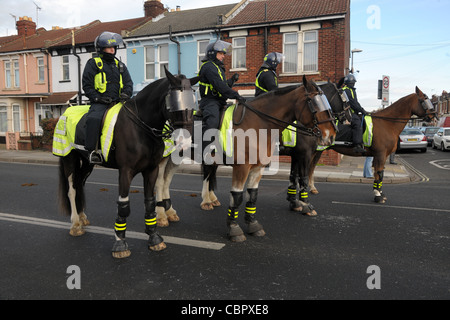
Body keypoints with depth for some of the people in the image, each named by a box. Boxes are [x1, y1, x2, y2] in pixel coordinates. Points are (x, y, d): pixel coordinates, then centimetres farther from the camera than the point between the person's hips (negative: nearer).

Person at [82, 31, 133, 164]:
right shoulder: (93, 63, 9)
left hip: (118, 102, 4)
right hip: (100, 103, -4)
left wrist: (126, 94, -1)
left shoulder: (120, 65, 23)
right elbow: (87, 85, 3)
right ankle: (92, 150, -28)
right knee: (94, 118, -33)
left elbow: (128, 83, 21)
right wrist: (98, 98, -12)